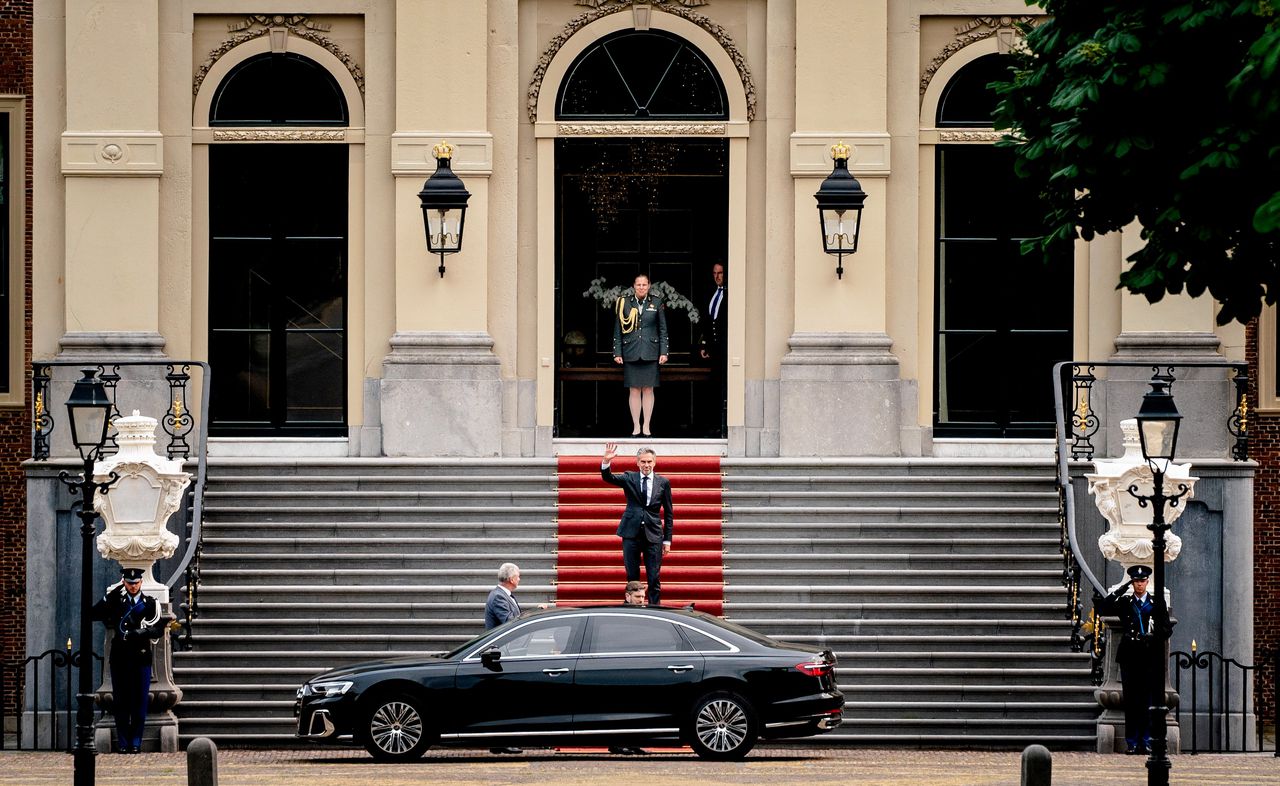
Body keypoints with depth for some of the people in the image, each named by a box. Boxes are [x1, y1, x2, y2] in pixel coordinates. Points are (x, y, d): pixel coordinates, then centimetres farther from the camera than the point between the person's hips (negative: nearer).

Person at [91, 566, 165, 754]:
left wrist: (138, 633, -15)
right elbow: (94, 614, -5)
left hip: (141, 656, 0)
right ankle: (122, 743, 4)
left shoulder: (150, 603, 8)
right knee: (120, 701, 0)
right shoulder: (115, 600, 7)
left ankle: (136, 742, 5)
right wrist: (110, 596, -10)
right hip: (119, 657, 0)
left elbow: (158, 630, 1)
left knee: (140, 701, -2)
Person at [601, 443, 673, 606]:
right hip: (631, 533, 0)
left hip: (653, 534, 0)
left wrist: (667, 539, 3)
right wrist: (606, 461, -31)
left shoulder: (663, 482, 5)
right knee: (632, 576, 5)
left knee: (654, 578, -1)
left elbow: (668, 513, 7)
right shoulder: (629, 479, 5)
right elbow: (608, 478, -10)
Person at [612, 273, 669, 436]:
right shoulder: (624, 303, 4)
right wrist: (617, 353, 1)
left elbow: (663, 330, 7)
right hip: (631, 353, 0)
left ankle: (647, 426, 9)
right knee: (634, 390, 1)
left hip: (650, 353, 0)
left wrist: (663, 352, 1)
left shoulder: (656, 304, 5)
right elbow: (618, 330, 6)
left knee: (648, 389, 2)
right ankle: (636, 426, 7)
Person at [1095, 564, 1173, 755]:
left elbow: (1167, 629, 8)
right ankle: (1132, 743, 2)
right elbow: (1101, 608, -2)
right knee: (1131, 701, -1)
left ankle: (1146, 742, 3)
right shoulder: (1124, 603, 10)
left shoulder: (1157, 603, 10)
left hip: (1151, 656, 0)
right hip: (1130, 656, 0)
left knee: (1149, 701, -2)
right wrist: (1120, 591, -6)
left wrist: (1153, 637, -11)